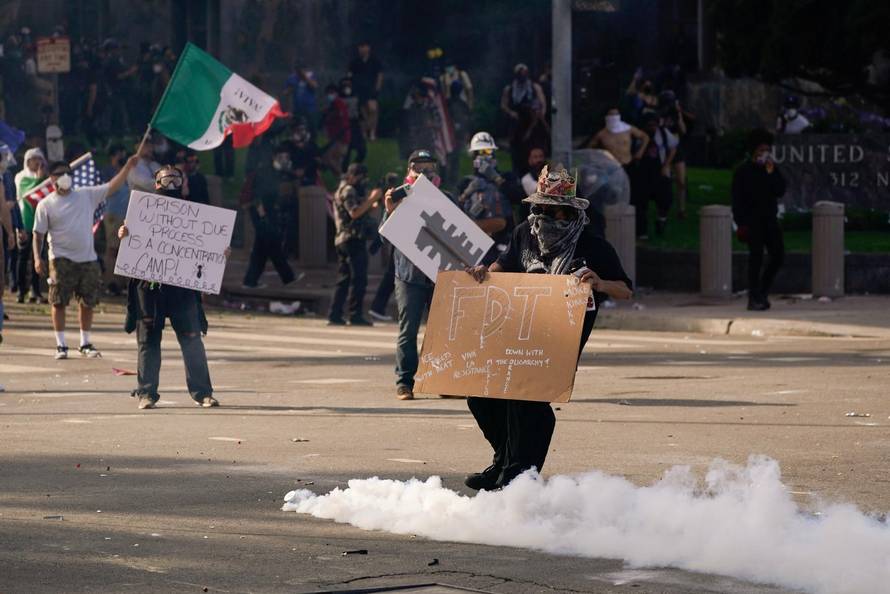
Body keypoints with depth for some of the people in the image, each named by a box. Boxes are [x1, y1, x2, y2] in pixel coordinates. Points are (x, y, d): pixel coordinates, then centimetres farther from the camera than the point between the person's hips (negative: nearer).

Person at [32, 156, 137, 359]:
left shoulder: (87, 195, 7)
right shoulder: (46, 204, 0)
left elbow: (112, 187, 2)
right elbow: (38, 234, 0)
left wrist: (127, 167, -9)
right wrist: (37, 258, -12)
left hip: (88, 258, 3)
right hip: (61, 259, -3)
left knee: (88, 303, 8)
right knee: (59, 302, -4)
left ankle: (85, 343, 20)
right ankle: (60, 345, 3)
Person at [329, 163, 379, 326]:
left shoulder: (342, 190, 24)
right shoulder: (349, 190, -9)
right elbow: (355, 212, -22)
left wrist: (371, 205, 10)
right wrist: (372, 199, -18)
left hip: (342, 239, 10)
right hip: (353, 239, -10)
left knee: (344, 279, 10)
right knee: (358, 279, -9)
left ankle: (334, 315, 6)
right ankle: (355, 315, -12)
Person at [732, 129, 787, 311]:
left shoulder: (773, 168, 11)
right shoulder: (743, 171, -2)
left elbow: (780, 192, 1)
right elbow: (737, 199, -5)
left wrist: (772, 173, -9)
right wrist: (741, 224, -12)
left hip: (770, 219, 5)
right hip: (753, 220, -5)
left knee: (778, 255, 1)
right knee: (756, 257, -9)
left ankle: (762, 291, 19)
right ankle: (754, 298, -4)